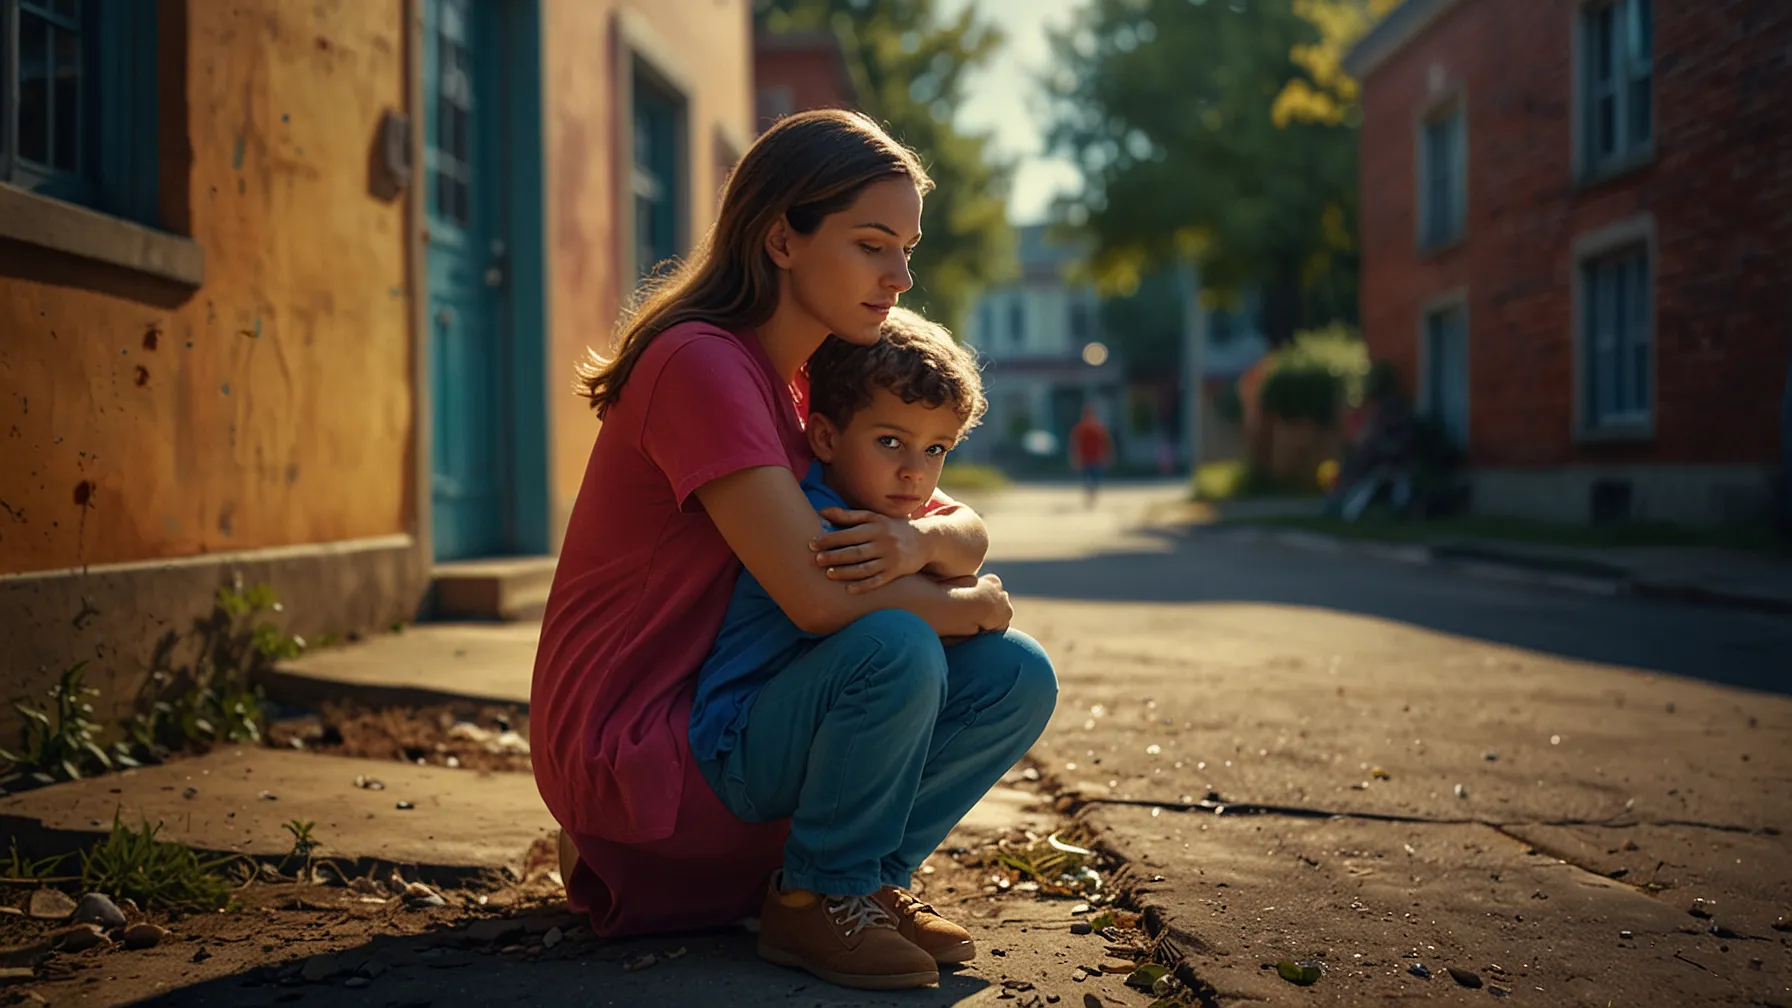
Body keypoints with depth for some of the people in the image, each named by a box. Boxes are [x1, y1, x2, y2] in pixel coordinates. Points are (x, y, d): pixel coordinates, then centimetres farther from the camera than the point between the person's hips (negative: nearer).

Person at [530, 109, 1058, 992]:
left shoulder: (819, 383, 9)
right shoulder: (701, 363, -21)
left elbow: (966, 529, 5)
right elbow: (821, 596, -29)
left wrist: (921, 541, -20)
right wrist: (965, 603, -12)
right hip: (634, 746, -8)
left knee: (1014, 679, -4)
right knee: (896, 648, -31)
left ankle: (854, 879, 10)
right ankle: (816, 894, -6)